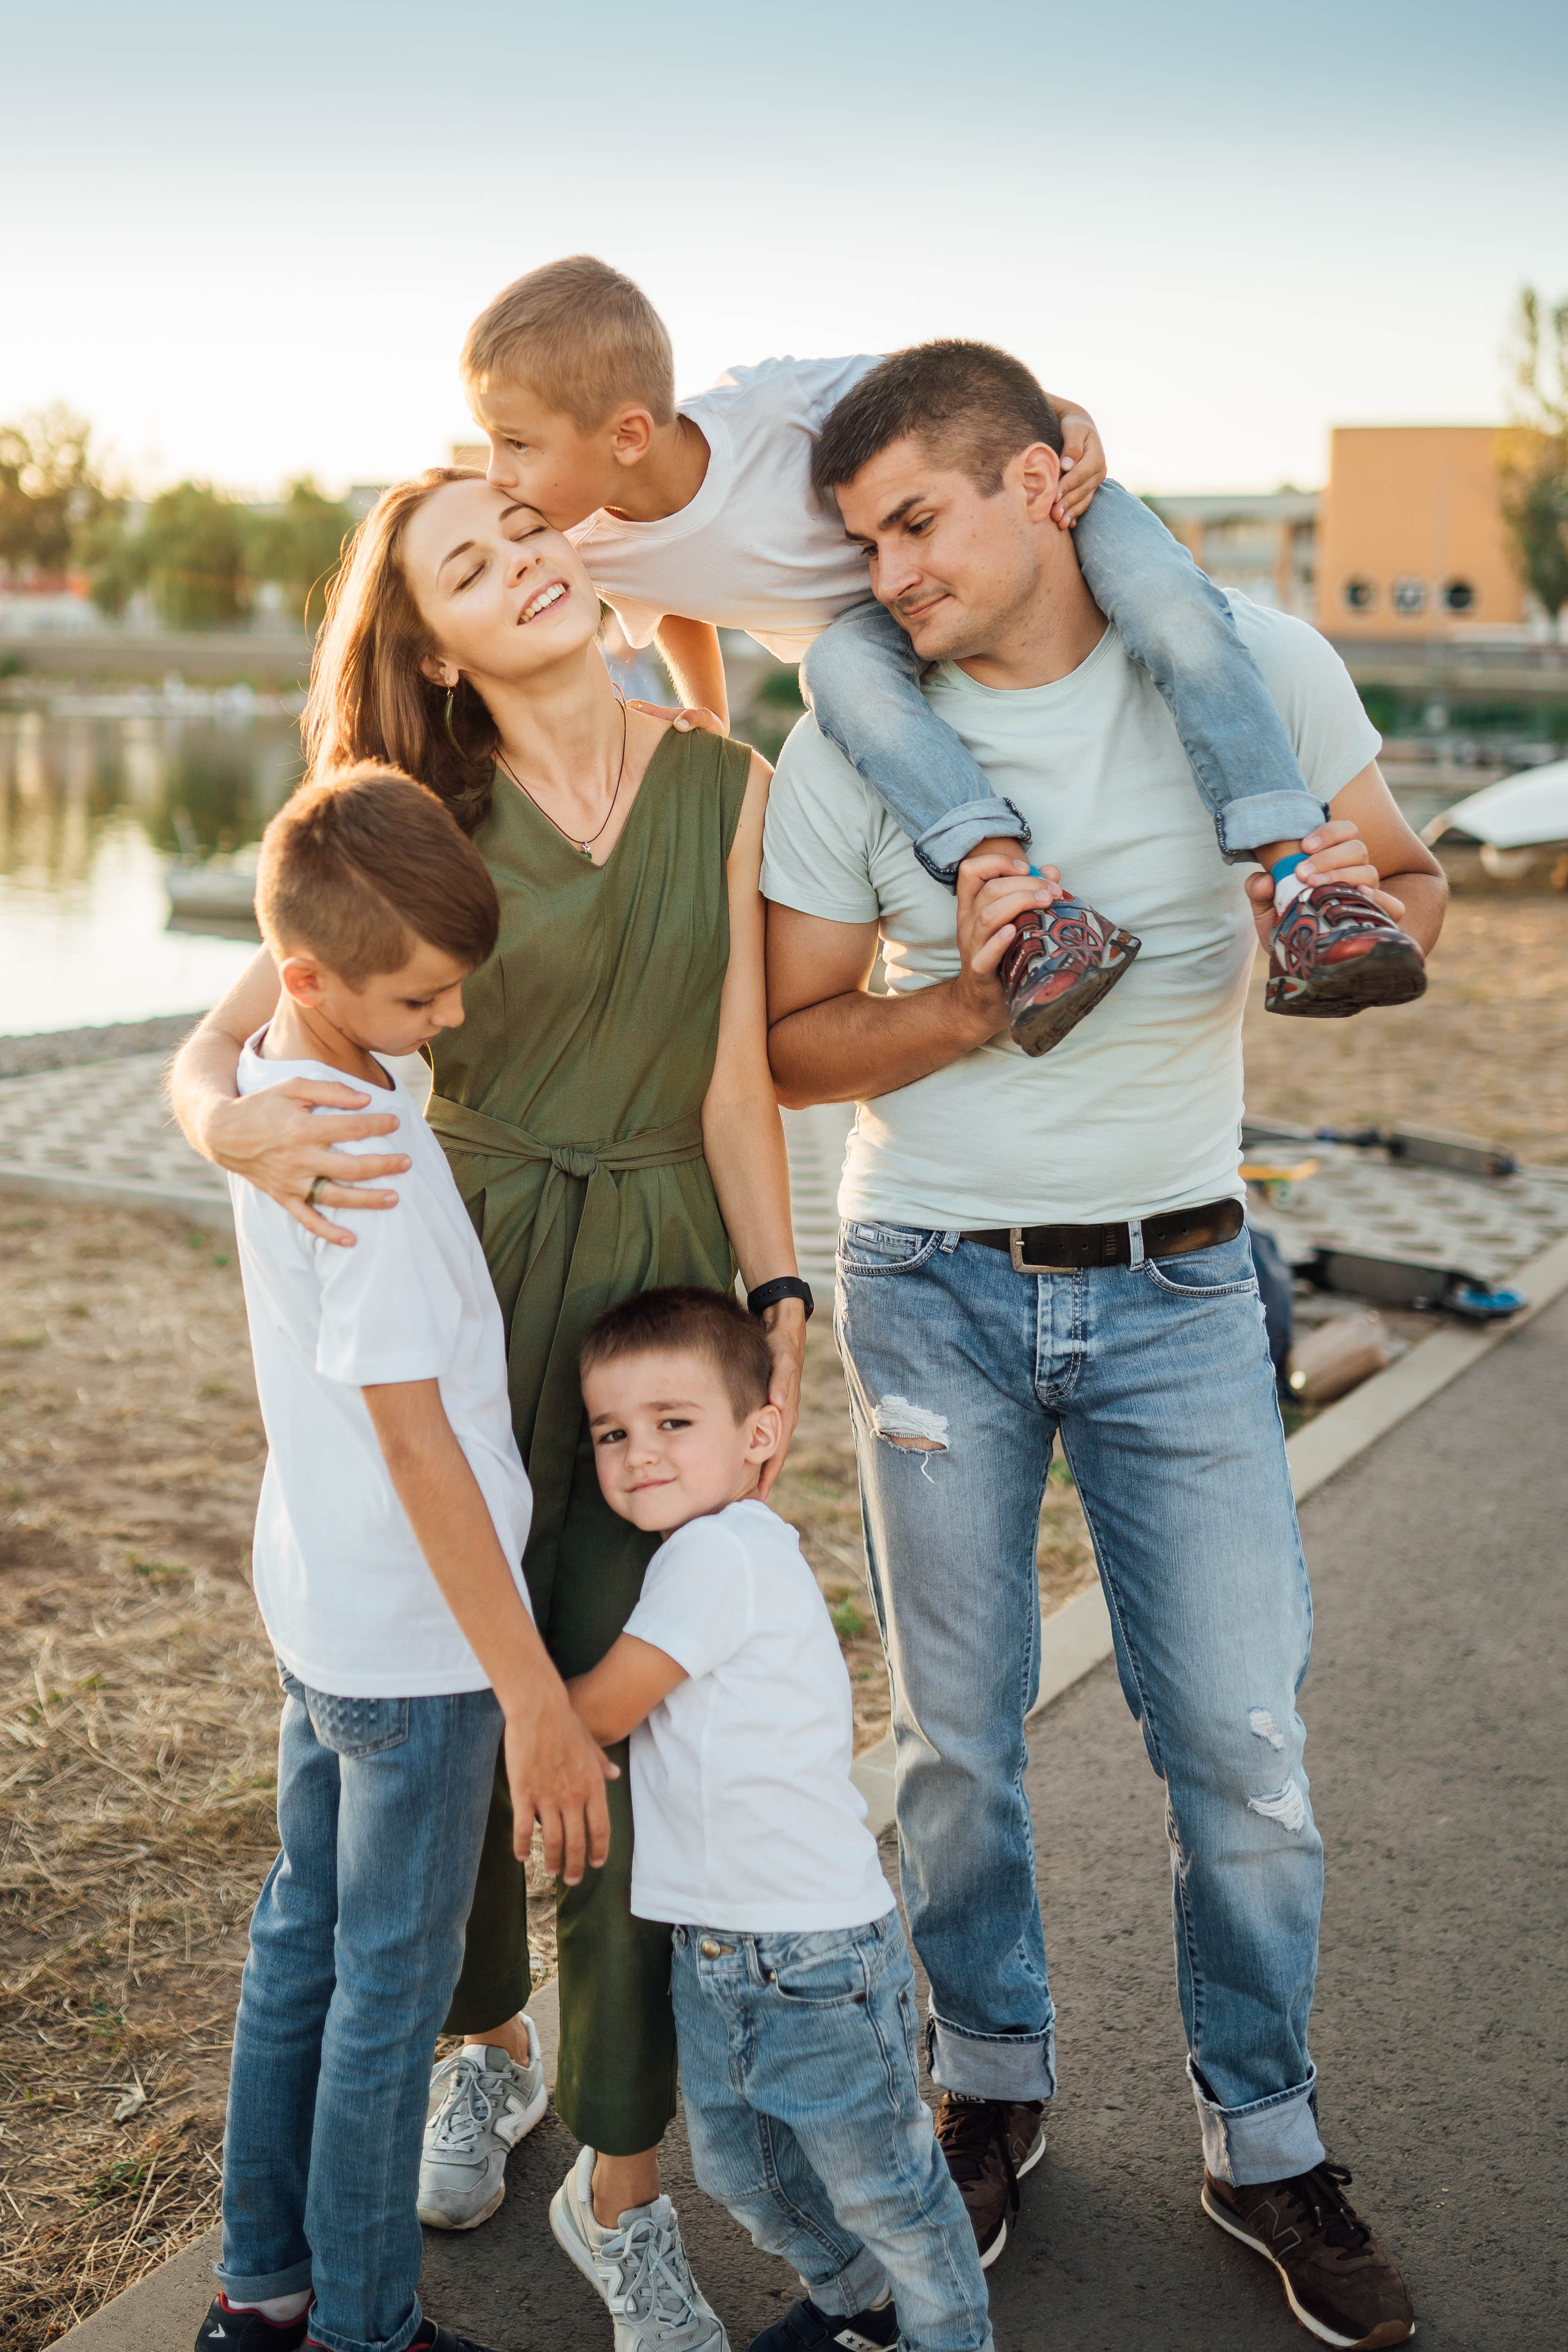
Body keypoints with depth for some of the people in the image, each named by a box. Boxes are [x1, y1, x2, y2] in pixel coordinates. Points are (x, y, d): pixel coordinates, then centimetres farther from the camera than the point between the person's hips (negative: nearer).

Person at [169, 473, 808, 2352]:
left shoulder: (726, 788, 0)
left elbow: (735, 1085, 1)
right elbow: (208, 1047, -9)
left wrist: (778, 1305, -4)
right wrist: (237, 1123, -32)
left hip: (665, 1286, 0)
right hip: (464, 1289, 1)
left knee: (625, 1738, -2)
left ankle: (625, 2191, 15)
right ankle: (484, 2048, 41)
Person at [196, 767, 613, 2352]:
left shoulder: (268, 1084, -1)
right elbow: (417, 1440, -26)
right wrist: (535, 1696, -22)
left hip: (320, 1611, 9)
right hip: (421, 1639, -9)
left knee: (303, 1939, 20)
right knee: (392, 1986, 7)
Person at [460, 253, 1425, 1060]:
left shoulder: (768, 407, -32)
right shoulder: (594, 554, -15)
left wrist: (1067, 416, -34)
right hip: (871, 625, 3)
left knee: (1165, 595, -32)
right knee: (842, 666, -35)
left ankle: (1299, 879, -39)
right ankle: (1026, 904, -48)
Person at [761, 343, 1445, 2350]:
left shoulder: (1251, 663, -6)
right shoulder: (849, 740, -6)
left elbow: (1408, 882, 6)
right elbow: (791, 1045, -1)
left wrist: (1359, 909, -18)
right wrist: (965, 1004, -20)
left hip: (1176, 1284, 0)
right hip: (934, 1286, 1)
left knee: (1240, 1744, 3)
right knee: (954, 1736, 11)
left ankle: (1264, 2145, 25)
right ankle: (992, 2083, 35)